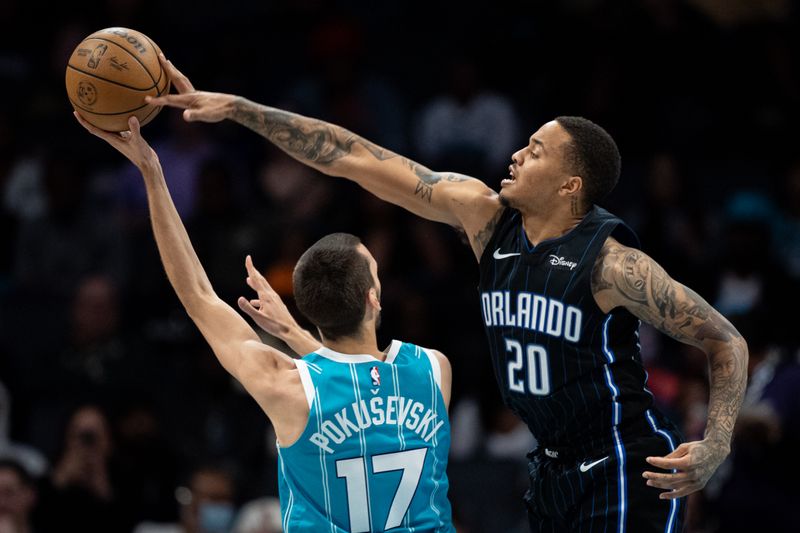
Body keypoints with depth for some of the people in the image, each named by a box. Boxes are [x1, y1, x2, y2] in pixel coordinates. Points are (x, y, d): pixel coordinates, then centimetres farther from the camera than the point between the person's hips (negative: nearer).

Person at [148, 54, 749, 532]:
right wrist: (235, 109, -5)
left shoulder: (608, 262, -18)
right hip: (555, 468, 7)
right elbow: (356, 159, -3)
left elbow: (727, 341, -10)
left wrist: (715, 445, -24)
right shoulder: (483, 214, -2)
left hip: (627, 472, -7)